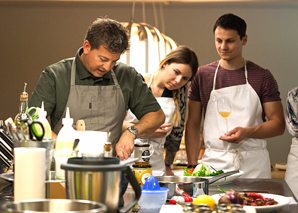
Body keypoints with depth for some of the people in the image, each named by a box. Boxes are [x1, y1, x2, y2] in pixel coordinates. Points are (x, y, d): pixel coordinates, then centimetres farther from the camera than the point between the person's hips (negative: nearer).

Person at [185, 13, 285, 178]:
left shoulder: (262, 76, 3)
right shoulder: (202, 75, 7)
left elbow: (279, 124, 2)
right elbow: (192, 124, 9)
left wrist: (247, 132, -16)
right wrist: (192, 165, 0)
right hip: (213, 163, 1)